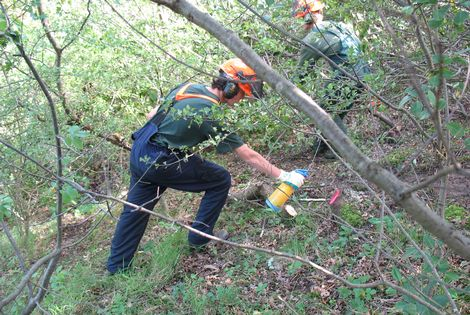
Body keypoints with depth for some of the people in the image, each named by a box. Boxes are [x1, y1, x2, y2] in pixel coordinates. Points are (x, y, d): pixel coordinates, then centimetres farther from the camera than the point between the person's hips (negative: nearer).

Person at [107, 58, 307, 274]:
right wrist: (283, 176, -2)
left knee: (135, 209, 18)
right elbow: (249, 156, -9)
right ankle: (200, 236, 18)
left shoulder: (187, 87, 6)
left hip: (139, 153, 8)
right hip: (161, 163, -8)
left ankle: (117, 266, 26)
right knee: (221, 180, 6)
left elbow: (153, 115, 14)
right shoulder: (212, 115, -14)